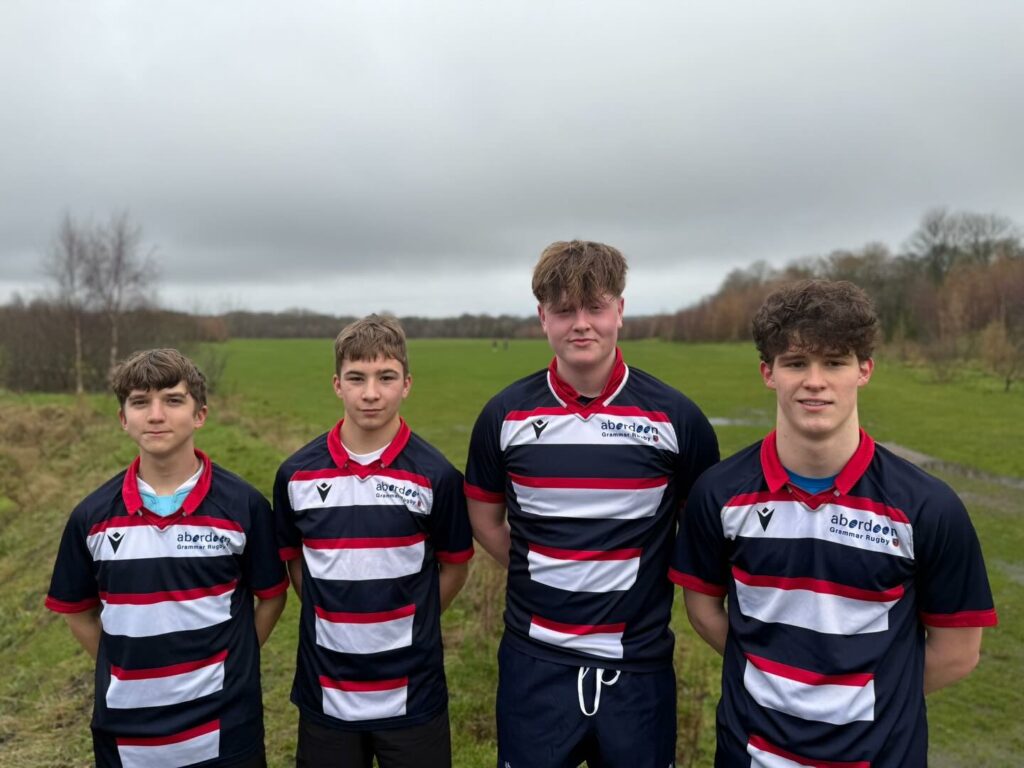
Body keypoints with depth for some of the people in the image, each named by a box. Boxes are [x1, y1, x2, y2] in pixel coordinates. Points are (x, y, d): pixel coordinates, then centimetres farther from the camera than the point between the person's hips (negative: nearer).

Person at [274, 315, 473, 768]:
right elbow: (293, 560, 9)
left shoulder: (436, 474, -11)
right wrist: (330, 620, 5)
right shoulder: (297, 474, -4)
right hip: (324, 693, 2)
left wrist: (409, 625, 2)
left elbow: (455, 565, 1)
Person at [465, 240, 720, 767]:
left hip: (638, 665, 0)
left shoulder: (674, 416, -8)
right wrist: (543, 578, 2)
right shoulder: (506, 415, -5)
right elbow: (485, 520, 8)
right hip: (534, 662, 1)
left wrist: (650, 580, 2)